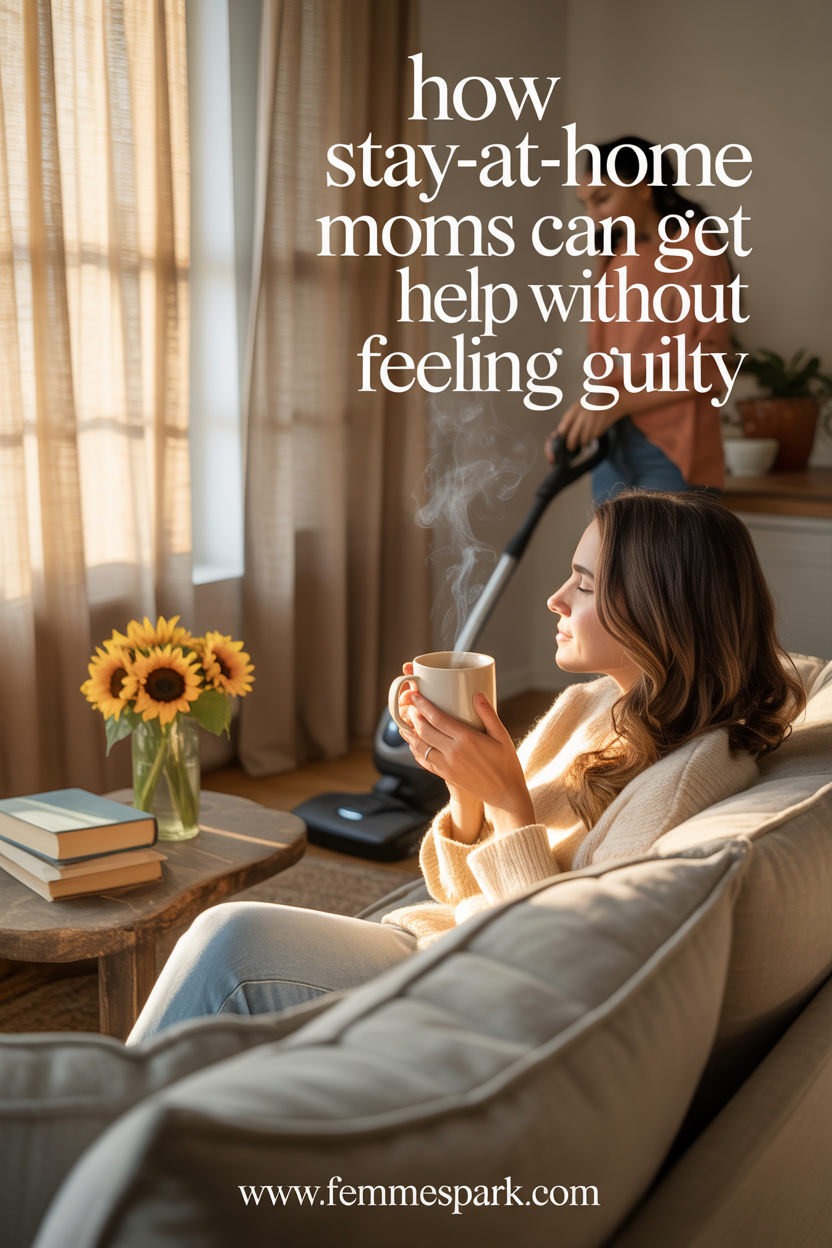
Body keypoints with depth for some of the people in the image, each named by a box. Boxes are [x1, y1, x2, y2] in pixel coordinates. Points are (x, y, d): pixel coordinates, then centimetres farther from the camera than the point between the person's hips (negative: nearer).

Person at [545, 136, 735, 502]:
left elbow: (707, 373, -10)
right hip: (612, 451, 6)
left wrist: (617, 403, -16)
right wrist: (577, 421, 0)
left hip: (671, 455, -6)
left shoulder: (694, 252, -4)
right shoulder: (614, 259, 15)